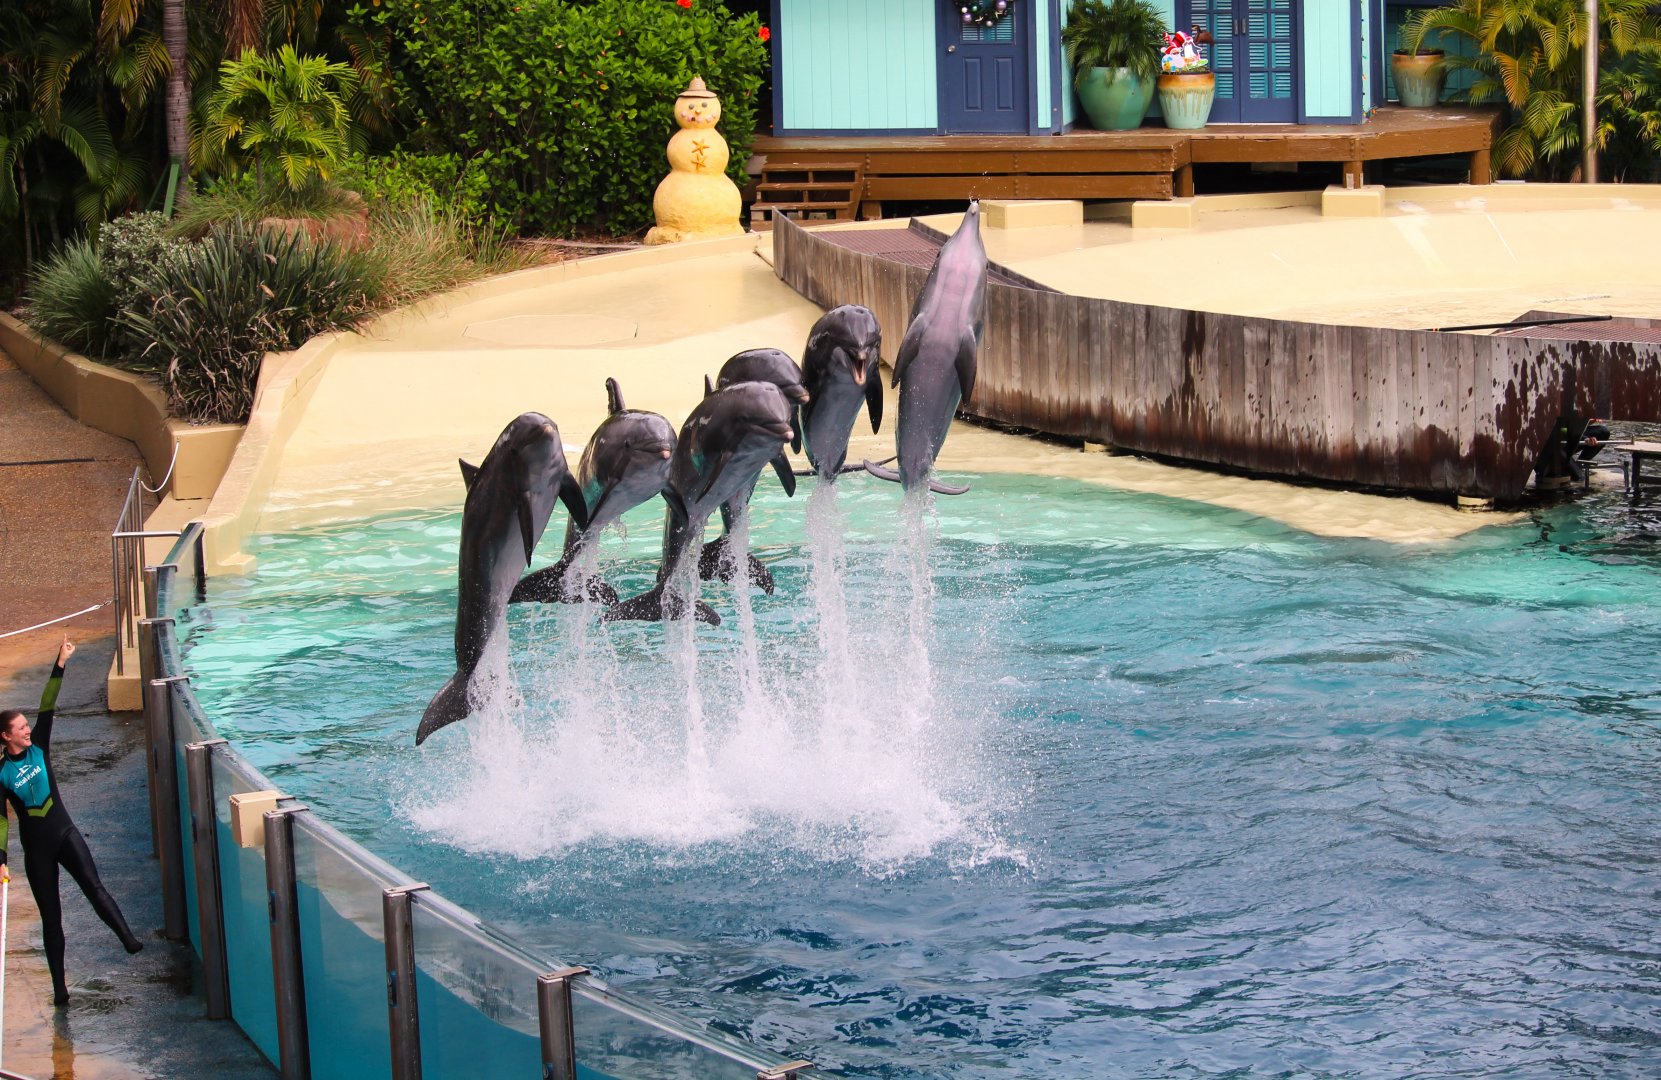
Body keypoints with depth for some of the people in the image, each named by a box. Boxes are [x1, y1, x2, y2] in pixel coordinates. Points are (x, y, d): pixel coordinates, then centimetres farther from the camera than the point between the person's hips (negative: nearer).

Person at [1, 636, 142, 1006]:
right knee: (50, 915, 4)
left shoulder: (38, 748, 1)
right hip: (36, 848, -1)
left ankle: (129, 939, -35)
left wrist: (60, 664, -11)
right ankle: (59, 986, 11)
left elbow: (47, 708, -4)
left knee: (94, 887, -22)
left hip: (65, 834, 1)